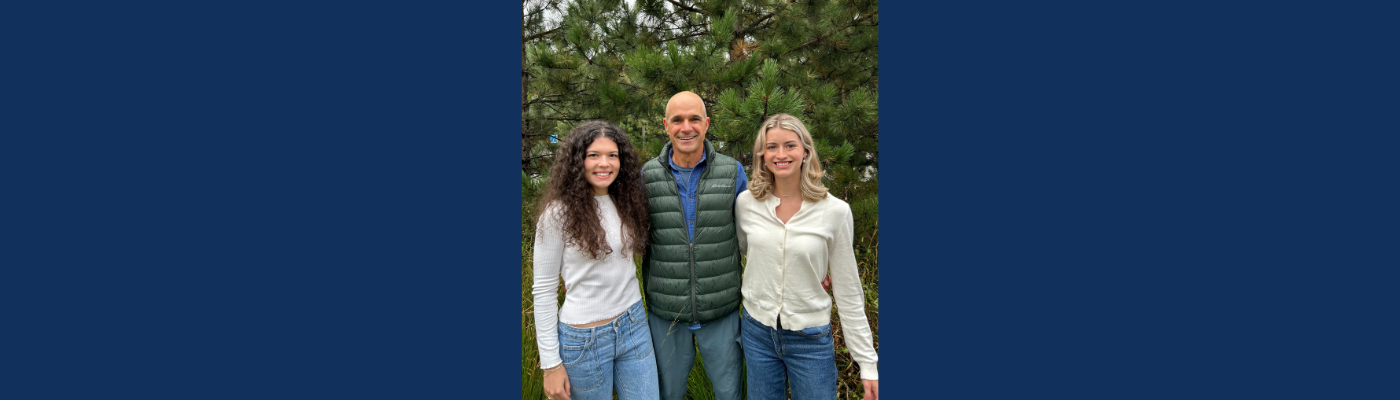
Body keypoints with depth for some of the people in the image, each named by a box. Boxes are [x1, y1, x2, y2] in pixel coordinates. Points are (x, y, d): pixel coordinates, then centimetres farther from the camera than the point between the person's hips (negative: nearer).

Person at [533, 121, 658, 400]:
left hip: (633, 325, 5)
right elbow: (544, 290, -10)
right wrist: (551, 364, -11)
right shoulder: (559, 213, -12)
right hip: (584, 338, -5)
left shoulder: (627, 202, 4)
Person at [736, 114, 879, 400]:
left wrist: (868, 363, -7)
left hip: (811, 340, -2)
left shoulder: (835, 211, -12)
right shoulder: (746, 203, -6)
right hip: (757, 333, 3)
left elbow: (848, 292, -7)